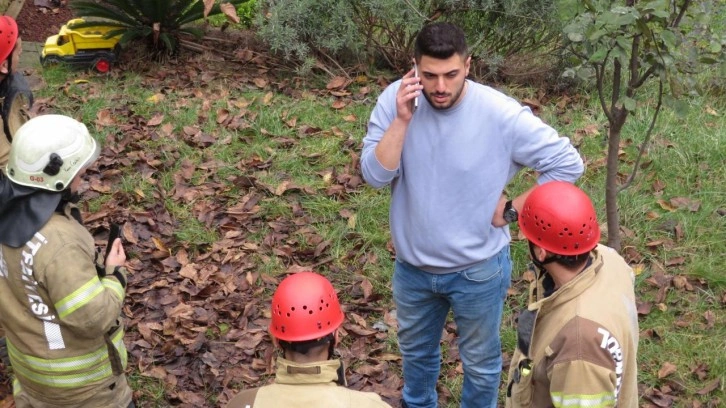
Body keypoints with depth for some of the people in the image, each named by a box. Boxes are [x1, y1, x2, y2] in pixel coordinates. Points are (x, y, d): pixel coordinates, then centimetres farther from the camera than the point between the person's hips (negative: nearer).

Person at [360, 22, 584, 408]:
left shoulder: (501, 114, -23)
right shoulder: (394, 100, -15)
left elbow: (567, 163, -16)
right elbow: (375, 175, -20)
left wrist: (512, 209, -14)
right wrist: (402, 120, -31)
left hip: (478, 270, -3)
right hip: (412, 265, 3)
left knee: (479, 360, 19)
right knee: (415, 350, 28)